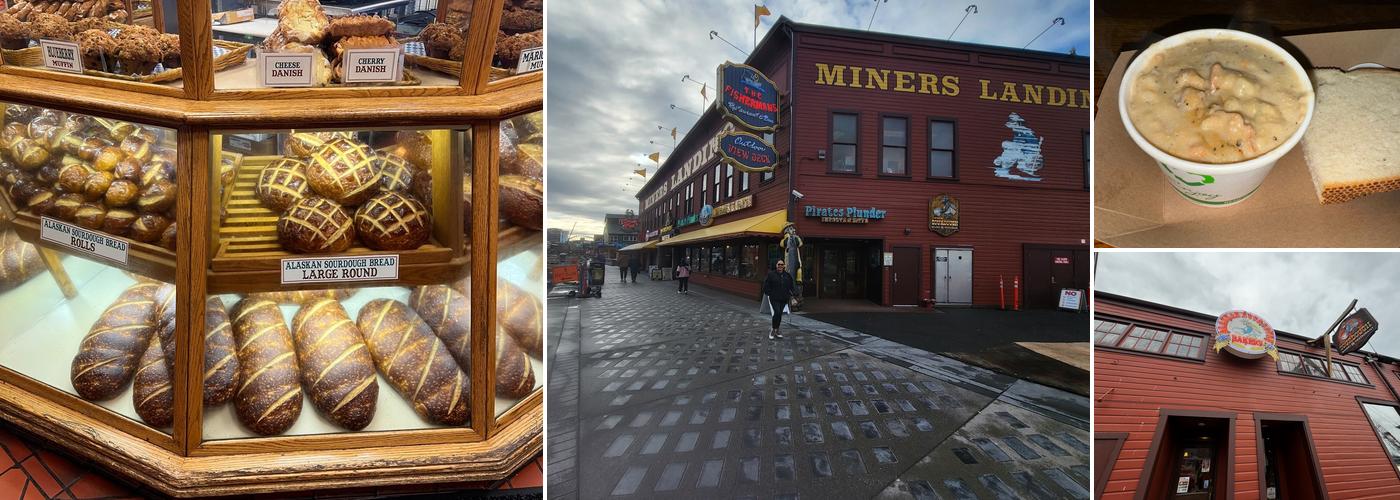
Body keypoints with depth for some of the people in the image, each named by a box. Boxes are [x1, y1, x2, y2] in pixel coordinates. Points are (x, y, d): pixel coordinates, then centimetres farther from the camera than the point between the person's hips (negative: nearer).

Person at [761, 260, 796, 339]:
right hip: (774, 298, -4)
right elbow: (766, 285, 0)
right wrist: (769, 293, -6)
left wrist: (789, 294, 10)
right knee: (777, 312, -18)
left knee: (780, 314, 9)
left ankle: (776, 331, 20)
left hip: (783, 299, 5)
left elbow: (791, 286, 19)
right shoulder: (771, 275, -3)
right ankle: (773, 330, -4)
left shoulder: (787, 275, 9)